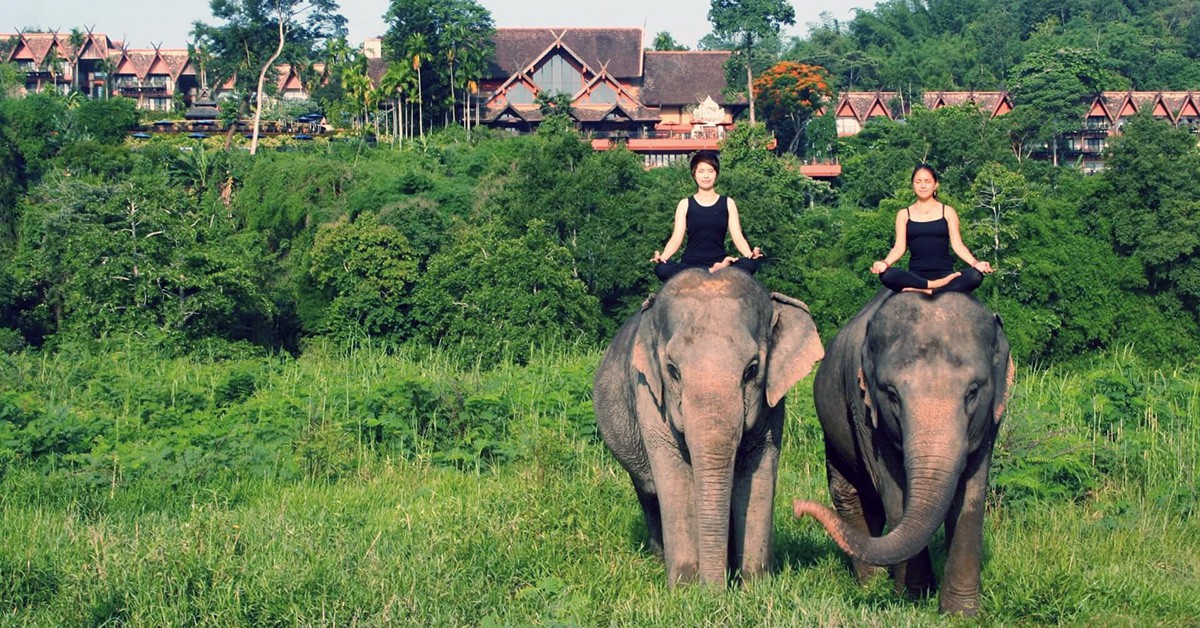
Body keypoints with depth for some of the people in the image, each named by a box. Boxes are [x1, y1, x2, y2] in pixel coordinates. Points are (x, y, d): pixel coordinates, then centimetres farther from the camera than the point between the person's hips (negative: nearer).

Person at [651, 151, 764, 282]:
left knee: (750, 264, -31)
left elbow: (737, 237, 3)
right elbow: (676, 238, 1)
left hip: (719, 261, 0)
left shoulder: (727, 203, 12)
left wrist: (750, 255, -19)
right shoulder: (685, 204, 11)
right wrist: (662, 257, -20)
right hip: (691, 264, 0)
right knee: (661, 269, -34)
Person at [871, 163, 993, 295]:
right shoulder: (904, 214, 13)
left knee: (975, 276, -32)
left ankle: (924, 291, -33)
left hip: (944, 273, 0)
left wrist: (975, 263, -15)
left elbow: (957, 245, 4)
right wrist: (885, 263, -19)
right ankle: (938, 286, -31)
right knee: (886, 275, -34)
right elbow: (899, 247, 3)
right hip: (916, 275, 0)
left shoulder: (947, 212, 12)